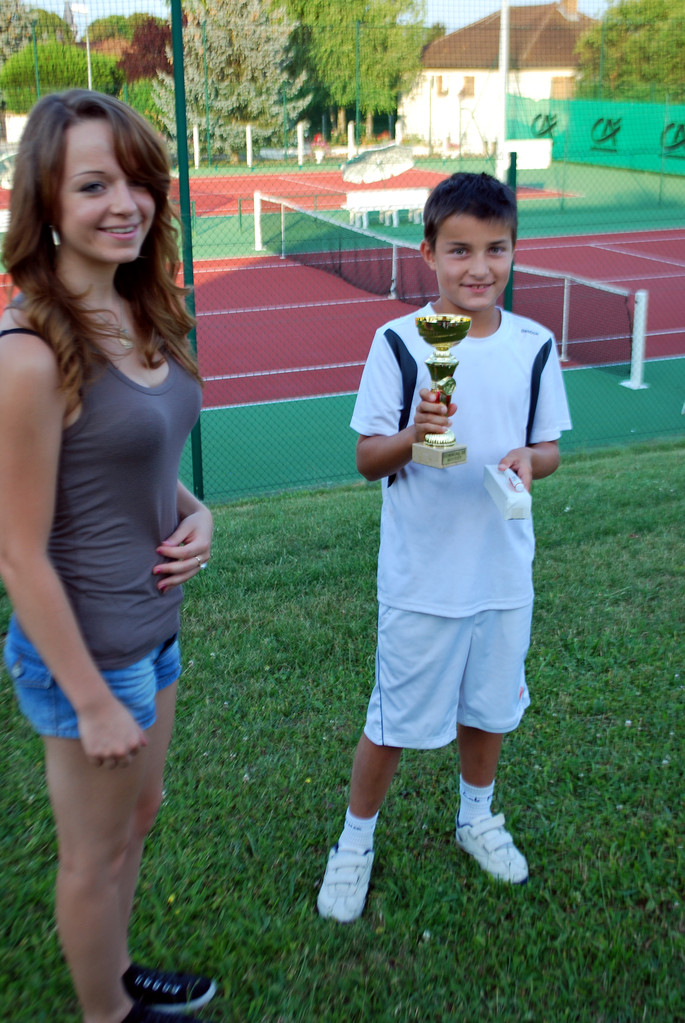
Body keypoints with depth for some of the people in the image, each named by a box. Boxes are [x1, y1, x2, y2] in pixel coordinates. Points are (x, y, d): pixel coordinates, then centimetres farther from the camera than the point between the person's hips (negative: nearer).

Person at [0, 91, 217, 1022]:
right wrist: (92, 702, -16)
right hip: (83, 647, -8)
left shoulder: (139, 317, -1)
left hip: (154, 626, 8)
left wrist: (194, 513, -5)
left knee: (139, 812, 27)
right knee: (98, 853, 16)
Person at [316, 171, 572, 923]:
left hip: (504, 572, 3)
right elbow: (367, 461, -8)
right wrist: (414, 437, -28)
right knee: (394, 721, 9)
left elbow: (550, 447, 6)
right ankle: (355, 842, 33)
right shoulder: (399, 343, -11)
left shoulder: (533, 345, -2)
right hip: (420, 578, -3)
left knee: (487, 707, 20)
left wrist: (529, 460, -17)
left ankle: (476, 817, 47)